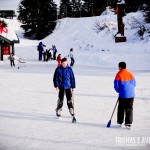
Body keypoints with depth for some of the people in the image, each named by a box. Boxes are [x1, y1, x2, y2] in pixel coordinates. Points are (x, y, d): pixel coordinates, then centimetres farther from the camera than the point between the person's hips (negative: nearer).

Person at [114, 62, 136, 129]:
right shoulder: (130, 74, 3)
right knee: (129, 109, 8)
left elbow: (116, 86, -9)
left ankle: (120, 122, 20)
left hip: (123, 95, -3)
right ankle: (128, 123, 3)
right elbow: (134, 84, 10)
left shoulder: (118, 75, -11)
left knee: (121, 108, 13)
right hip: (131, 95, 3)